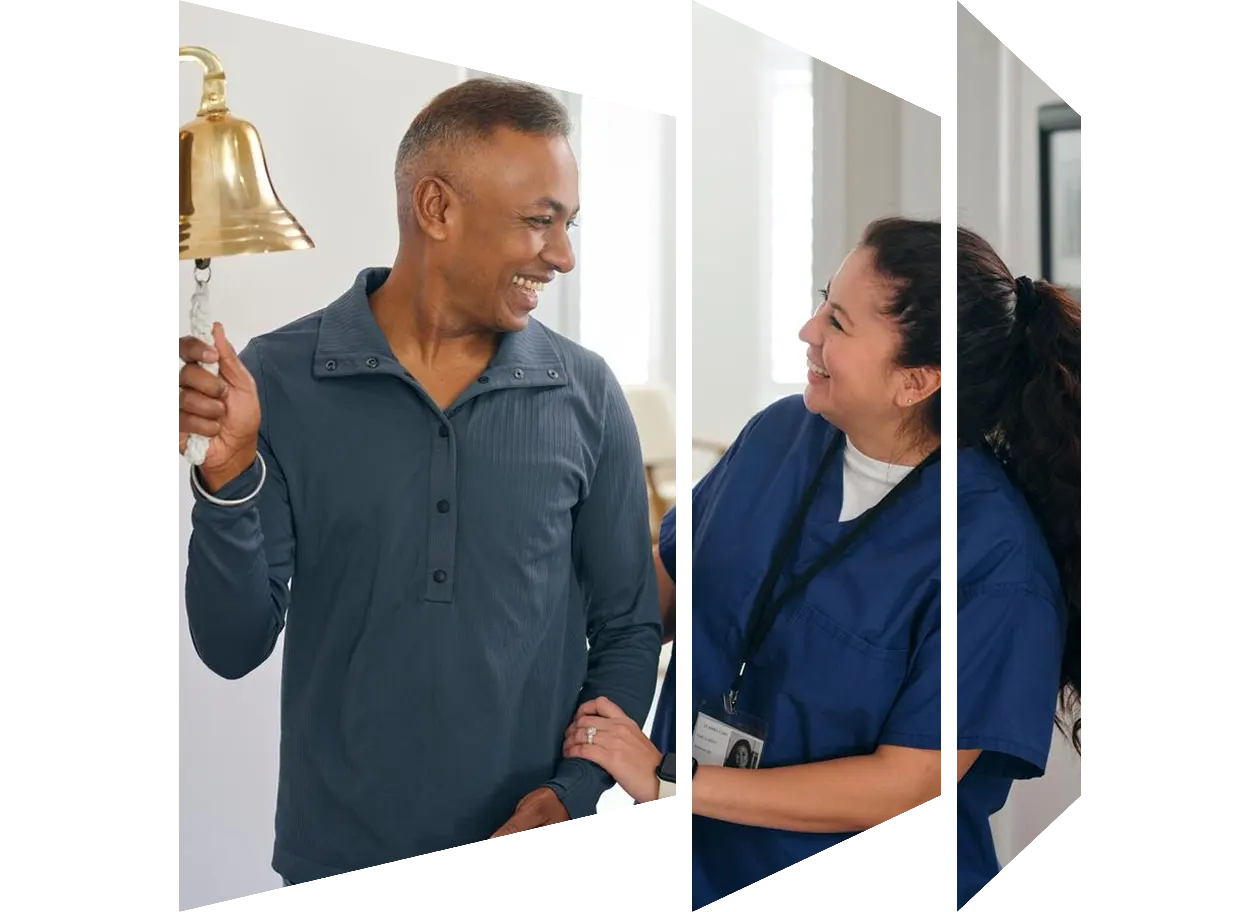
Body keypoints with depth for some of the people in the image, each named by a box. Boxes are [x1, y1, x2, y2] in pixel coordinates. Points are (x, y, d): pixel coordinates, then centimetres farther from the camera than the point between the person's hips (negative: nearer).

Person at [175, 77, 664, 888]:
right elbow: (235, 650, -6)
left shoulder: (586, 395, -3)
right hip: (340, 857, -1)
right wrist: (229, 480, -20)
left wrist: (576, 791, -10)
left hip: (534, 858, 1)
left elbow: (628, 628, 4)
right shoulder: (279, 381, -7)